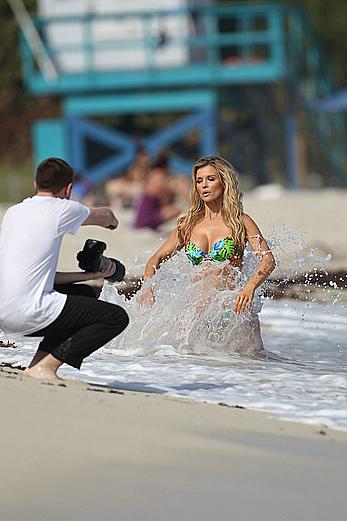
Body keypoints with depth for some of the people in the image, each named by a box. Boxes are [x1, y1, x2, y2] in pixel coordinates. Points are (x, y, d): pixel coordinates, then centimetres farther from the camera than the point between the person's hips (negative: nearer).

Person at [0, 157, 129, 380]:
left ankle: (38, 363, 16)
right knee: (117, 317, -3)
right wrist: (111, 219, 44)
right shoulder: (62, 209, -3)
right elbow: (106, 216, 17)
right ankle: (44, 367, -7)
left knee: (86, 293, 27)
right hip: (29, 313, -8)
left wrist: (90, 275, 22)